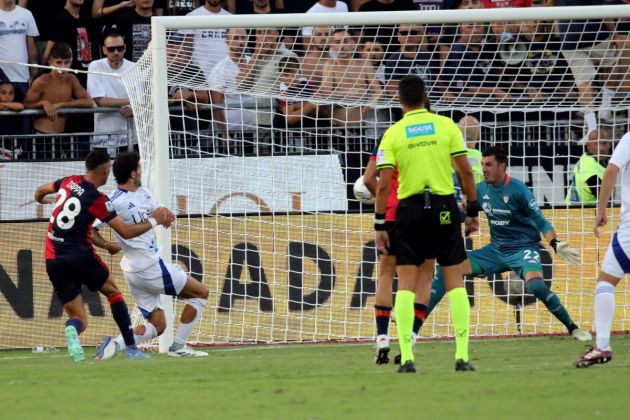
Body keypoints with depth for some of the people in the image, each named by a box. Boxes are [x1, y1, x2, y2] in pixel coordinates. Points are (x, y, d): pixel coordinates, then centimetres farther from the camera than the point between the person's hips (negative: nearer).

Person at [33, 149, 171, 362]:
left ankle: (72, 329, -30)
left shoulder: (69, 182, 6)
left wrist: (40, 199, 50)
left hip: (53, 261, 4)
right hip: (81, 257, -4)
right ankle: (131, 348, 16)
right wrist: (154, 221, 2)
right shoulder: (97, 199, -11)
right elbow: (126, 232, -12)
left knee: (77, 317, 7)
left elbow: (40, 191, 26)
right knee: (113, 292, 21)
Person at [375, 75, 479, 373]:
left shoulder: (393, 134, -1)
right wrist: (473, 210, 8)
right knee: (455, 281, 6)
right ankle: (462, 356, 0)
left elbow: (383, 185, -5)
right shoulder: (446, 126, 1)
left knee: (406, 284, 4)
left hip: (409, 210, 0)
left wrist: (380, 225, 0)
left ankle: (406, 357, -4)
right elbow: (466, 171, -1)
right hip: (444, 208, 0)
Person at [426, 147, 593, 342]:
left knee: (536, 285, -34)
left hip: (523, 248, -6)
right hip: (496, 250, 6)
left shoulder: (517, 189, -15)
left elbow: (540, 221, -15)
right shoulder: (481, 190, 2)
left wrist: (555, 244, -31)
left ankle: (573, 328, -16)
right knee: (447, 268, -6)